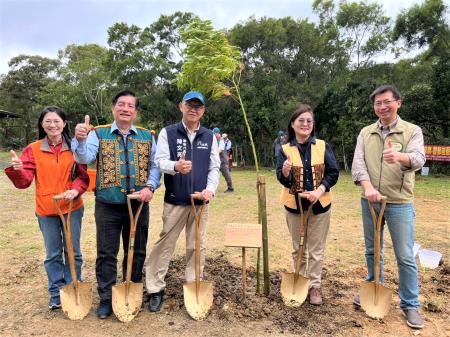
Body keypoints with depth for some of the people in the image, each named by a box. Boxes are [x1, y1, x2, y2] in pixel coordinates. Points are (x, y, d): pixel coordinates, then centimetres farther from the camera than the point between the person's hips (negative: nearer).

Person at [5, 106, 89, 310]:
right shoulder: (33, 150, 0)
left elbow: (83, 176, -2)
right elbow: (24, 181, -5)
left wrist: (75, 190, -21)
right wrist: (17, 169, -26)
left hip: (72, 208, 0)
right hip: (46, 211, 1)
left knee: (73, 252, 10)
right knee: (53, 254, 13)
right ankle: (56, 293, 29)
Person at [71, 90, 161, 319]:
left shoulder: (147, 137, 6)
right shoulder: (98, 134, 1)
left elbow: (155, 166, 4)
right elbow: (84, 158, -15)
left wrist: (150, 187, -13)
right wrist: (80, 139, -35)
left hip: (138, 204, 2)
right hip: (107, 205, -1)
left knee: (136, 253, 13)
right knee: (106, 254, 7)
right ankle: (106, 299, 24)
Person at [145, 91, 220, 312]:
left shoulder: (209, 137, 10)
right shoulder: (167, 133, 1)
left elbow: (214, 167, 7)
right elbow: (160, 161, -8)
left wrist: (210, 189, -11)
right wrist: (175, 166, -30)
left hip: (200, 201, 3)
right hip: (175, 200, -3)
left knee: (197, 247, 10)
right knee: (165, 244, 4)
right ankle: (155, 289, 18)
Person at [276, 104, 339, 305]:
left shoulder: (322, 146, -2)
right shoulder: (285, 150, -4)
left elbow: (333, 173, -3)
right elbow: (283, 180, -11)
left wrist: (320, 190, -18)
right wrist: (285, 171, -33)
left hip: (319, 204, 0)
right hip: (294, 205, 0)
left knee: (316, 249, 8)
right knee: (298, 249, 14)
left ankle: (314, 286, 23)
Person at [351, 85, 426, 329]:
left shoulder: (412, 131, -2)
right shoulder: (365, 133, 6)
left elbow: (418, 159, -20)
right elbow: (358, 163, -6)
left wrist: (400, 157, -44)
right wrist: (368, 187, -24)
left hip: (399, 203, -3)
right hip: (370, 201, 3)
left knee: (405, 257, 3)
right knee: (372, 251, 16)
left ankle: (410, 305, 20)